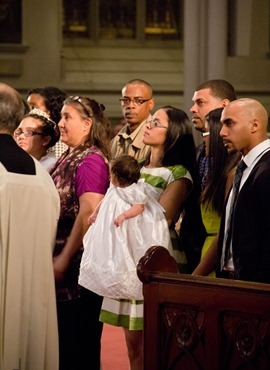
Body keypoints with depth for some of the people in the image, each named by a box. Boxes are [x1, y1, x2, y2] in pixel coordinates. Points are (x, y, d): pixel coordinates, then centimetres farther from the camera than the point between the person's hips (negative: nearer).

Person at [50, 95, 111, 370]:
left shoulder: (91, 160, -13)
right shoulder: (68, 158, 14)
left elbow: (88, 214, -20)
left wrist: (64, 260, -19)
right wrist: (56, 259, 14)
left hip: (78, 264, -9)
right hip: (61, 262, 9)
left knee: (77, 344, -2)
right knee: (60, 336, 13)